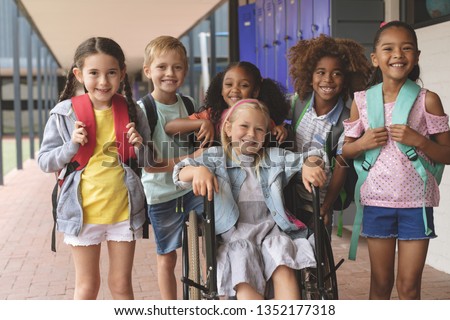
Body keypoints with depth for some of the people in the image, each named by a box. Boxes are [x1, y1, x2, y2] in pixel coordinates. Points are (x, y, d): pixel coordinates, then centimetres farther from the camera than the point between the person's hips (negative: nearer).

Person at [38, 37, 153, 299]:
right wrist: (72, 146, -19)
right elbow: (45, 162, -2)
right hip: (83, 212, -1)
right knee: (87, 286, 13)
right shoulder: (64, 113, -7)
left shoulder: (130, 111, -2)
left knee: (122, 284, 14)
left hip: (124, 210, 1)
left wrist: (139, 147, -14)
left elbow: (148, 162, 7)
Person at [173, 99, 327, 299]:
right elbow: (180, 173, -1)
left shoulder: (274, 157, 16)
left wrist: (310, 165, -13)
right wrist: (198, 171, -26)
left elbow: (310, 157, 13)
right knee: (243, 279, -30)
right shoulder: (216, 157, 9)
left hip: (269, 228, 2)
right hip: (235, 234, -2)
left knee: (284, 270, -28)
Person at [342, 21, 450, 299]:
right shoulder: (362, 100, 2)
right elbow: (346, 151, 11)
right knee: (381, 283, 12)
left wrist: (418, 140, -17)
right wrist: (362, 143, -10)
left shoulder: (427, 100, -3)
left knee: (409, 285, 6)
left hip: (416, 202, -1)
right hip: (377, 200, 1)